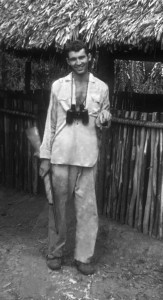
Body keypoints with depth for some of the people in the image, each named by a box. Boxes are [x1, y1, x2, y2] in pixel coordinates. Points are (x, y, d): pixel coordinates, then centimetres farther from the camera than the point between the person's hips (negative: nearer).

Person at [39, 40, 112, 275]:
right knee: (58, 205, 8)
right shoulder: (58, 86, 4)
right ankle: (55, 253, 25)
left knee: (87, 207, 3)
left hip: (87, 155, 0)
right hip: (61, 154, 0)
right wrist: (45, 156, 1)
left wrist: (105, 118, -11)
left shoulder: (101, 87, 5)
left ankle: (84, 257, 17)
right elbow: (51, 122, 4)